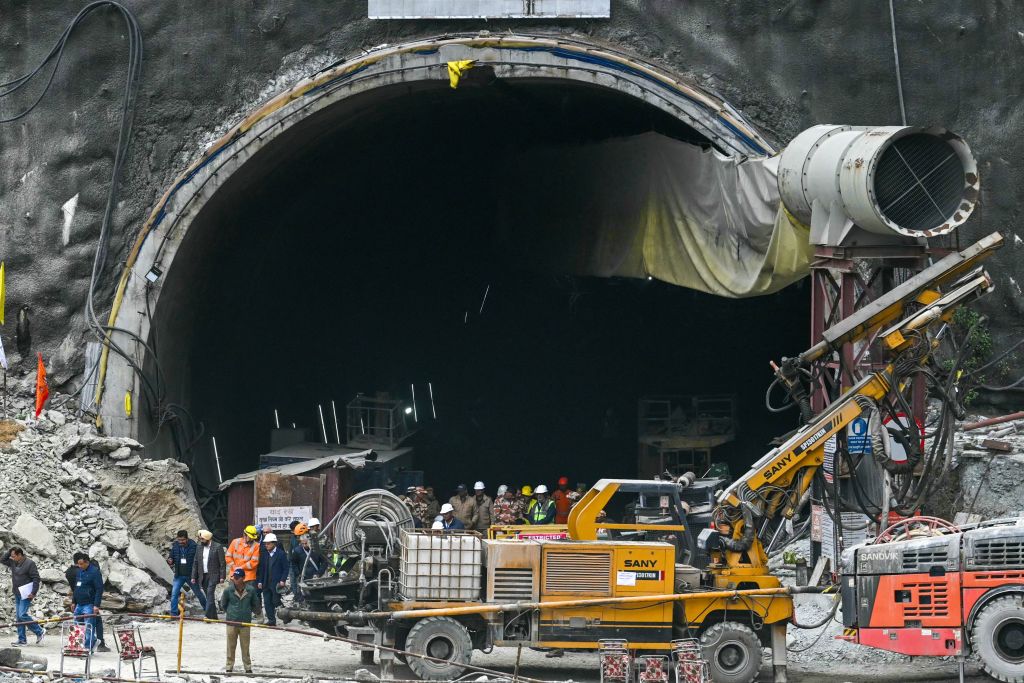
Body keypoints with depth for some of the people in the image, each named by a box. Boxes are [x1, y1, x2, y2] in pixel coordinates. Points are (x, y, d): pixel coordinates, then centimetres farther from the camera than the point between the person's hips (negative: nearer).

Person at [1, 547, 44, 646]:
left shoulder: (29, 563, -13)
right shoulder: (13, 563, 9)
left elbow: (36, 578, -14)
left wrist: (33, 592, -18)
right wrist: (9, 552, 4)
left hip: (26, 594, -8)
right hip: (17, 594, 8)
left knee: (22, 615, -16)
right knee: (18, 617, 6)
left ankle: (40, 632, -5)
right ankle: (22, 639, 11)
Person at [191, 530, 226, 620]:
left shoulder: (217, 547, -5)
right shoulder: (200, 547, 11)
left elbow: (222, 563, -6)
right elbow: (195, 563, 13)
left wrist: (222, 577, -11)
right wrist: (193, 577, 9)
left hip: (213, 575, -6)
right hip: (202, 576, 6)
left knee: (210, 594, -17)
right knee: (208, 596, 8)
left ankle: (208, 615, -21)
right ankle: (213, 616, 14)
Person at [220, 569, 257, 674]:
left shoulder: (251, 590, -5)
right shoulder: (228, 590, -6)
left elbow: (255, 604, 12)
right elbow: (223, 604, 9)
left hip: (245, 622, 0)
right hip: (231, 622, 0)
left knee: (245, 646, 6)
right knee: (231, 646, 5)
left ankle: (248, 667, 14)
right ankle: (229, 666, 14)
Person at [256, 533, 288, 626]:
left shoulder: (280, 554, -2)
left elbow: (286, 568, -3)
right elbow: (261, 569, 15)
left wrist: (283, 580, -11)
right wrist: (260, 581, 8)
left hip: (276, 583, -5)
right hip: (266, 583, 5)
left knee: (276, 602, -5)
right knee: (267, 603, 1)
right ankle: (271, 620, 5)